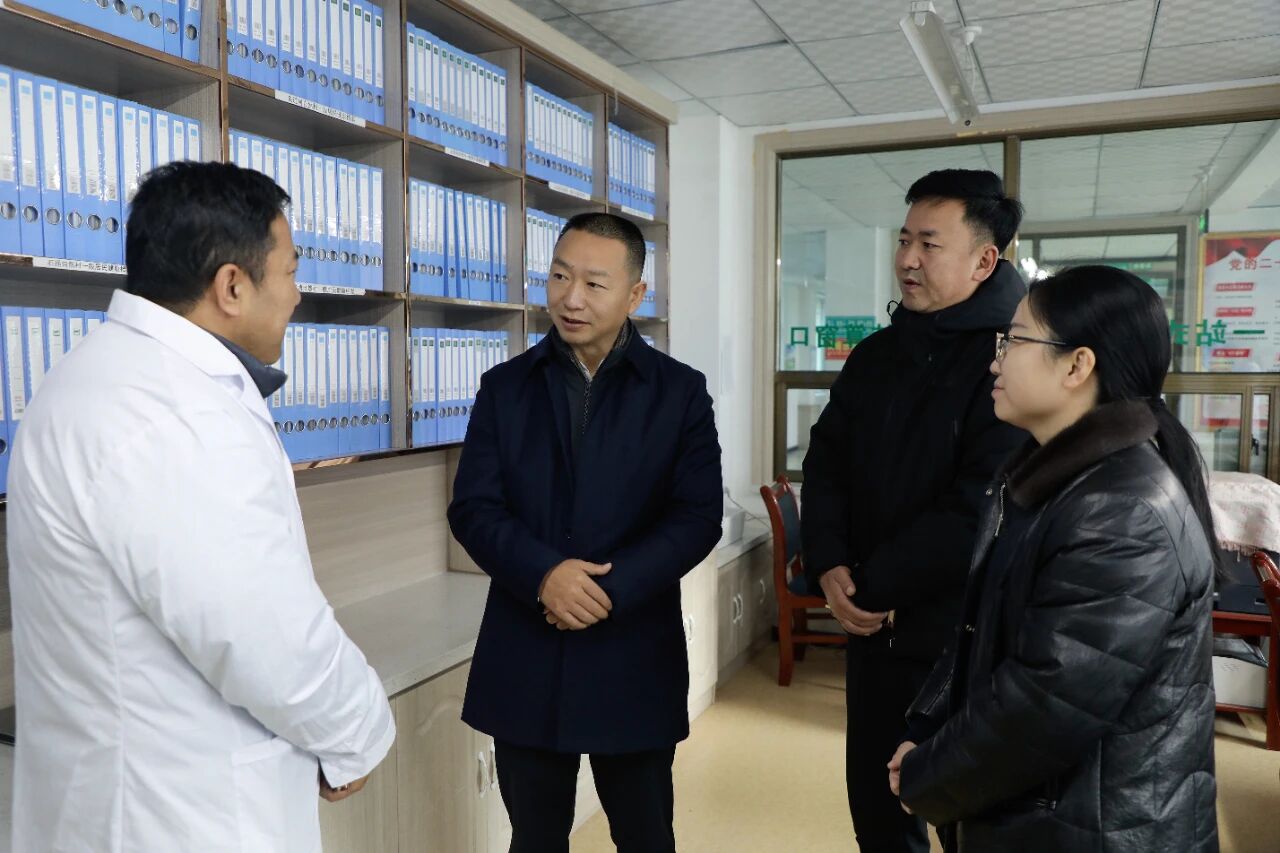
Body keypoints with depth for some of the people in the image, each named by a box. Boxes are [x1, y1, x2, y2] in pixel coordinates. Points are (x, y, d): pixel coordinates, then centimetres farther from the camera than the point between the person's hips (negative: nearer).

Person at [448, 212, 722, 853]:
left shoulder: (680, 391, -1)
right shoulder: (505, 386, 4)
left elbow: (698, 517, -7)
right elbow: (472, 508, -3)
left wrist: (611, 589, -19)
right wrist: (543, 575, -20)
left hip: (634, 656, -1)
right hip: (524, 656, 2)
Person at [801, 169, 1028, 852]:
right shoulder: (876, 354, 8)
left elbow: (981, 509, -23)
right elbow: (826, 464, 5)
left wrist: (874, 587, -16)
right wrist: (829, 567, -10)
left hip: (968, 641, -6)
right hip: (874, 627, 6)